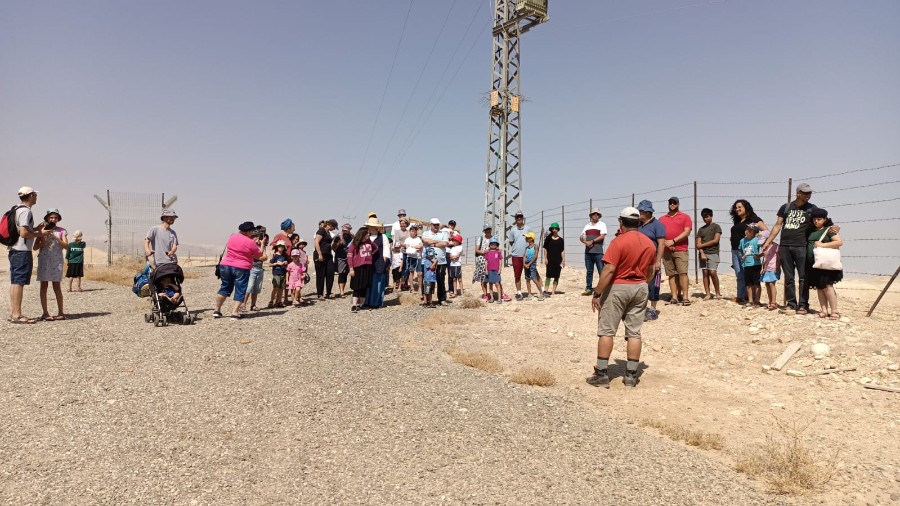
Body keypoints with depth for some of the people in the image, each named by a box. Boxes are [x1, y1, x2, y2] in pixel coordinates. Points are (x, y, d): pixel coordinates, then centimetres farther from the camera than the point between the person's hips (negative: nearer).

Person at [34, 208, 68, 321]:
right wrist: (42, 244, -12)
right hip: (44, 260, 1)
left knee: (57, 286, 0)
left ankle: (60, 312, 4)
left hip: (57, 260, -1)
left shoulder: (62, 231, 7)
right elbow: (35, 247, 8)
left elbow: (66, 246, -3)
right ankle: (45, 312, 1)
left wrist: (55, 237, -15)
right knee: (44, 285, -1)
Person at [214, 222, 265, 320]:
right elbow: (260, 255, -1)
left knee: (225, 288, 19)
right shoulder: (251, 242, -10)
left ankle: (217, 310, 21)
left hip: (226, 266, 5)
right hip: (242, 268, -5)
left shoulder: (232, 237, 6)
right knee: (240, 291, 3)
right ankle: (234, 313, -4)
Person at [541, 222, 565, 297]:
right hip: (550, 260, -2)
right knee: (548, 275, -6)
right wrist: (545, 258, -4)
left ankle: (553, 292, 10)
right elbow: (545, 249, 3)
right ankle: (546, 291, -6)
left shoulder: (561, 240, 6)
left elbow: (562, 251, 7)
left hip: (558, 260, 2)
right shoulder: (548, 239, 3)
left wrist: (563, 260, 1)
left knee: (556, 276, 4)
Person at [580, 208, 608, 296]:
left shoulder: (602, 224, 4)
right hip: (588, 252, 5)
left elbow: (602, 236, -9)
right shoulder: (587, 226, 17)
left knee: (601, 271, -5)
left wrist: (592, 241, -11)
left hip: (598, 252, -5)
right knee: (589, 271, 9)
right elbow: (581, 237, 13)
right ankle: (588, 289, 15)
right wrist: (586, 242, -7)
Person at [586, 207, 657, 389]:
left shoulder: (619, 242, -15)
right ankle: (631, 375, 12)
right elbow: (650, 272, 16)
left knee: (606, 331, 1)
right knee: (634, 333, 8)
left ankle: (602, 374, 2)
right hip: (640, 288, 6)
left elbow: (609, 270, -20)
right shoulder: (650, 244, 6)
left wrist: (597, 293, -15)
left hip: (618, 288, -6)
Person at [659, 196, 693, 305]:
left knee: (683, 272, -10)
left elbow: (687, 232, -4)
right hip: (666, 250, 3)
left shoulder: (685, 217, 7)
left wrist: (673, 241, -12)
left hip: (681, 250, -3)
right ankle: (674, 297, 2)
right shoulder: (662, 219, 16)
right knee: (671, 274, 2)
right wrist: (666, 243, -8)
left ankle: (685, 297, -10)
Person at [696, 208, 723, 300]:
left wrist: (702, 245, -4)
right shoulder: (701, 229, 14)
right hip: (703, 253, 4)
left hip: (713, 253, -4)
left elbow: (715, 240, -7)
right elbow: (698, 243, 7)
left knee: (713, 272, -12)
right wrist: (702, 253, -8)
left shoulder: (716, 227, 3)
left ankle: (718, 293, 3)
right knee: (705, 273, 1)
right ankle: (707, 293, 3)